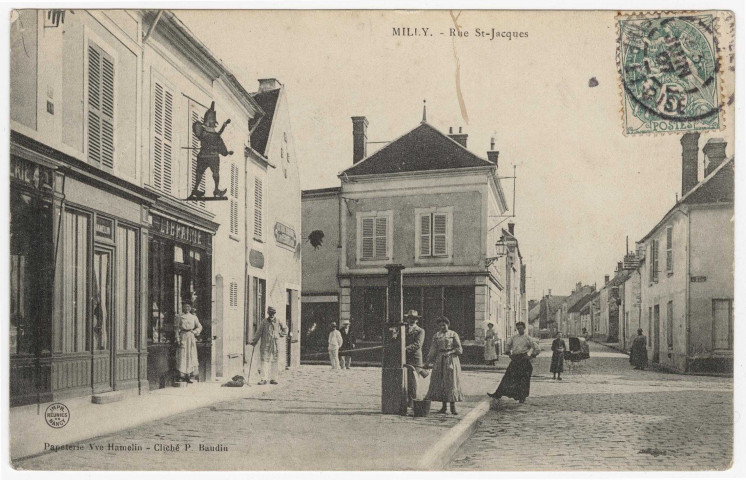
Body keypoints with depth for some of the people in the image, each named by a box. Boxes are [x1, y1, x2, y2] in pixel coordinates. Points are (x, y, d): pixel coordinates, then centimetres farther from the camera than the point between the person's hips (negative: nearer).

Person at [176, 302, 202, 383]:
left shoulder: (194, 317, 10)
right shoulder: (180, 317, 6)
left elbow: (199, 327, 12)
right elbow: (177, 328, 2)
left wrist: (194, 332, -5)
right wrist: (178, 339, -7)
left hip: (191, 337, 2)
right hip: (183, 337, -2)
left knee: (190, 355, 0)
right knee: (182, 355, -8)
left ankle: (188, 375, 3)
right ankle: (181, 374, -10)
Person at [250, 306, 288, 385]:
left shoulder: (278, 322, 5)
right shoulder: (264, 322, -1)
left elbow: (285, 328, 21)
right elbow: (258, 333, 1)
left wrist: (281, 335, 11)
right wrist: (254, 342, -1)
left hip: (275, 345, 2)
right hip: (265, 345, -2)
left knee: (274, 361, 5)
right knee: (264, 361, -7)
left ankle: (273, 379, 11)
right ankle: (264, 379, -7)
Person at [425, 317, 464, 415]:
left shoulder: (453, 334, 3)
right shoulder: (436, 336, 12)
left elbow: (459, 349, -1)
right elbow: (433, 350, 10)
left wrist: (450, 352, -16)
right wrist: (429, 361, 2)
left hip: (451, 360, -3)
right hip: (440, 361, 3)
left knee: (451, 382, -6)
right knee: (440, 383, 0)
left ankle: (453, 407, -3)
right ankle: (444, 406, 6)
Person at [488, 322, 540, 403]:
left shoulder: (528, 339, -1)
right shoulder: (514, 337, 13)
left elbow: (537, 349, -3)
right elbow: (508, 345, 27)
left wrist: (531, 356, -7)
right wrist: (509, 353, 15)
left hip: (523, 360, -4)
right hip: (515, 360, 5)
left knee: (523, 379, -2)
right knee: (508, 377, 3)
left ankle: (522, 398, 6)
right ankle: (498, 394, 3)